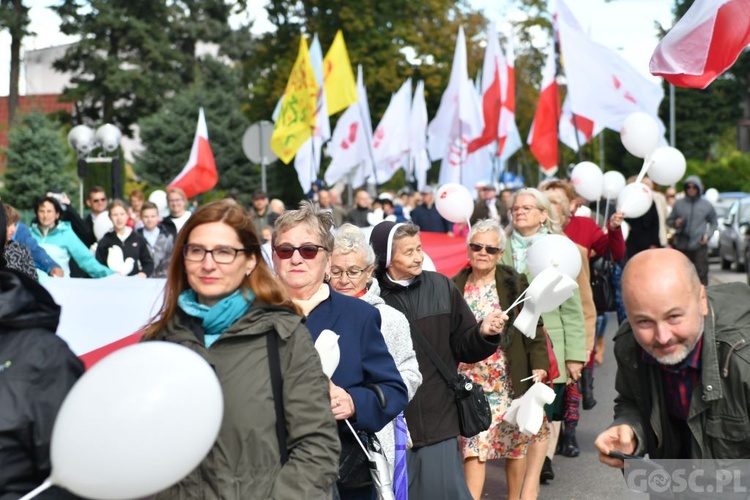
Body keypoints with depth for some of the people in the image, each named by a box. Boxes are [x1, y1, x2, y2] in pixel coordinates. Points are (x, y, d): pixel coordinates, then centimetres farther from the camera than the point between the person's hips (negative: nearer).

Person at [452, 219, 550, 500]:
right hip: (470, 381, 1)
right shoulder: (455, 286, 2)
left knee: (516, 441, 10)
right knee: (473, 444, -6)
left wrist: (539, 365, -8)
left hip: (510, 380, 0)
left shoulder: (516, 284, -2)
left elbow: (534, 328, -2)